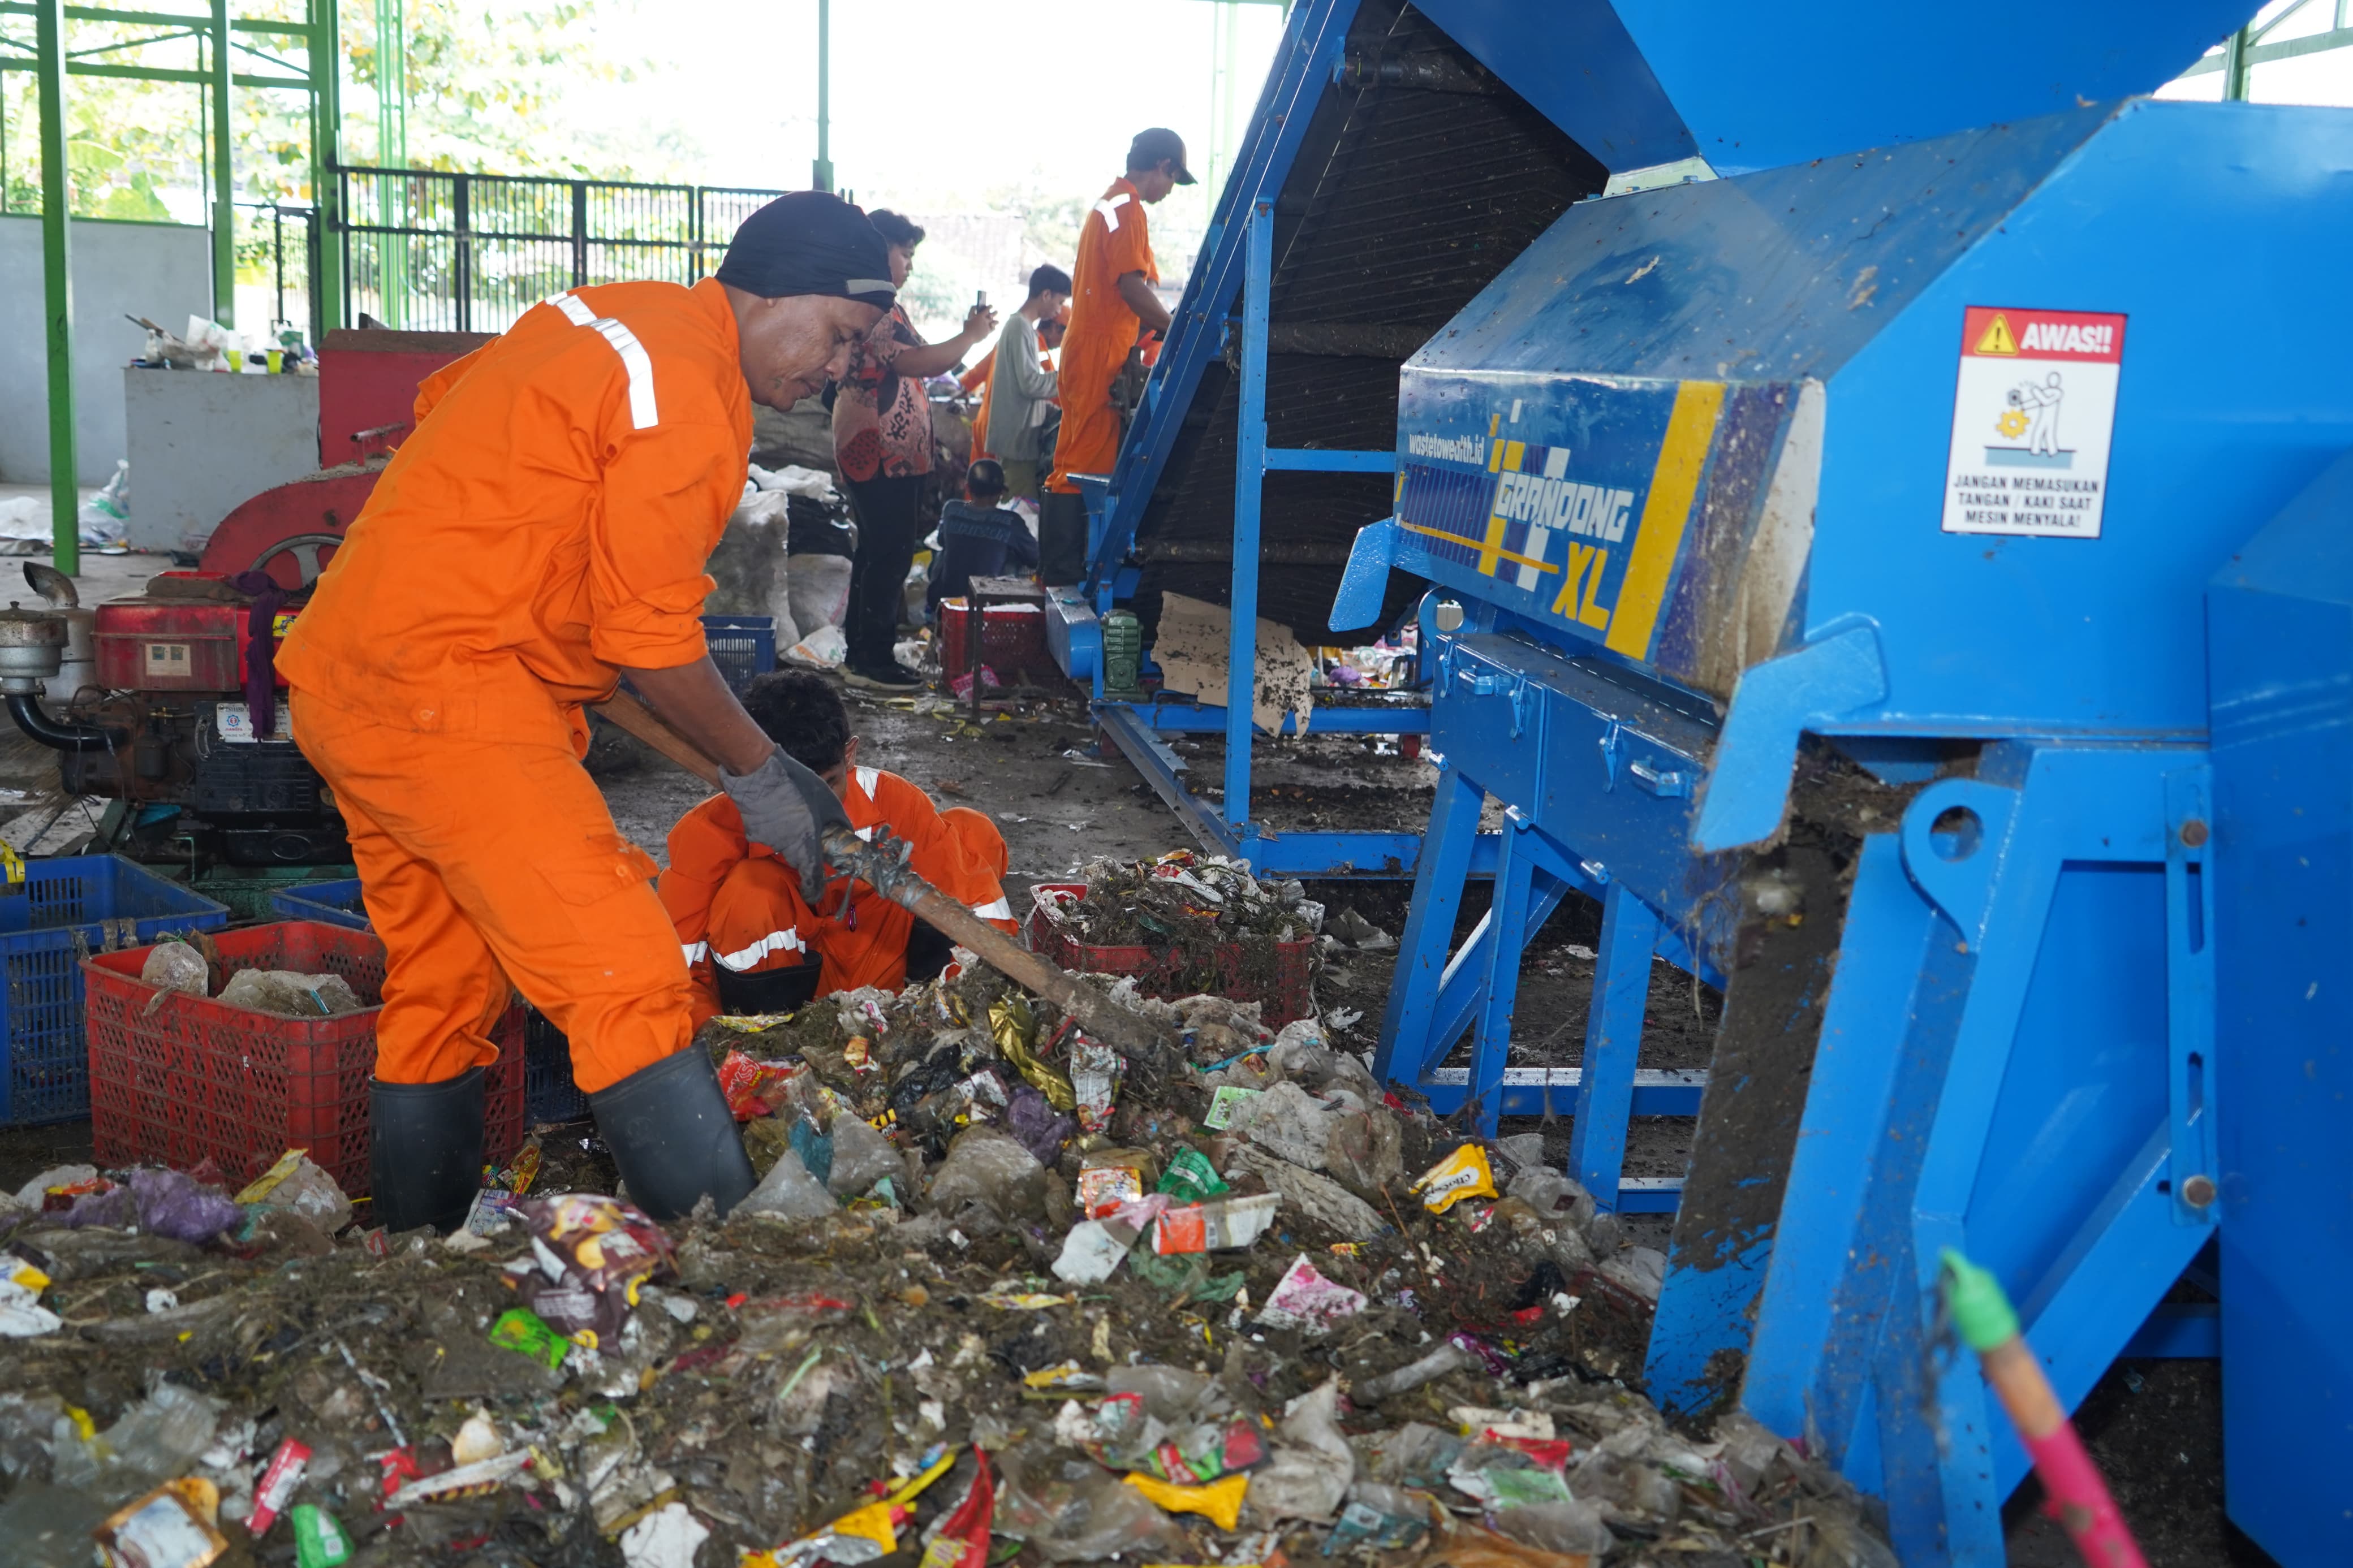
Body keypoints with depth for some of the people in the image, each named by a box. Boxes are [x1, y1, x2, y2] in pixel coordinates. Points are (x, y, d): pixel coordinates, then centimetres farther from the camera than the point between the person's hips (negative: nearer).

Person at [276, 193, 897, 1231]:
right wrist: (756, 770, 0)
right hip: (445, 696, -11)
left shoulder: (604, 318, 14)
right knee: (629, 988, -15)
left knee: (439, 994, 18)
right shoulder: (686, 394, -15)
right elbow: (652, 638, -13)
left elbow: (442, 405, 25)